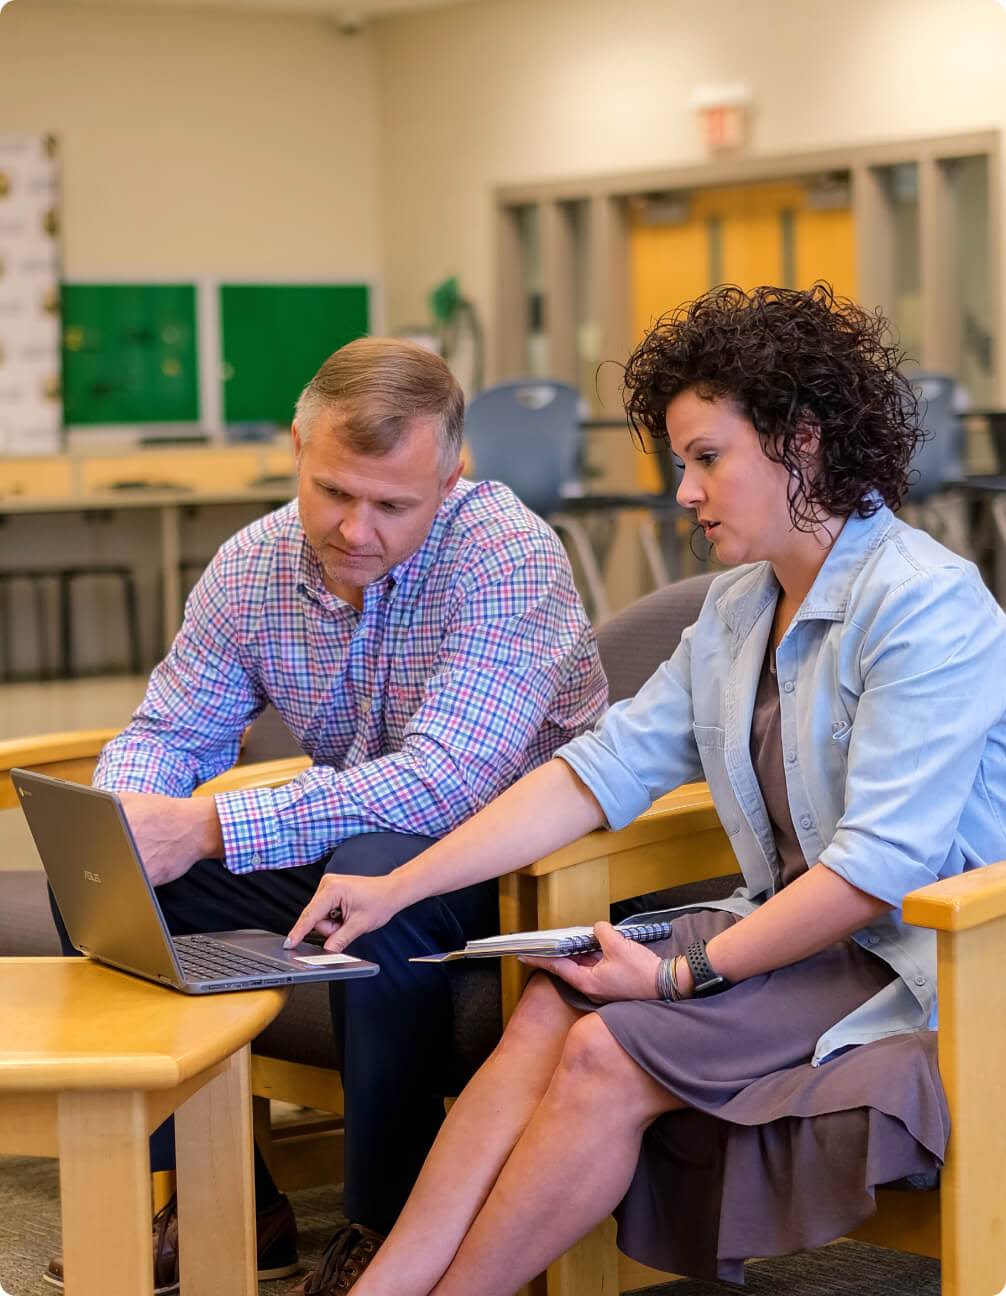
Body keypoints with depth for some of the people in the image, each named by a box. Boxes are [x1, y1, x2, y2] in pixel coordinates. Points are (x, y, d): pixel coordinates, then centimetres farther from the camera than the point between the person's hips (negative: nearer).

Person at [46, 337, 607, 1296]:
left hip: (507, 857, -6)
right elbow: (170, 730, 6)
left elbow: (446, 780, -33)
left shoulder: (509, 557, -23)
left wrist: (213, 827, -38)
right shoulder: (251, 568, -4)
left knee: (374, 865, -38)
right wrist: (118, 820, -20)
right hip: (339, 842, 7)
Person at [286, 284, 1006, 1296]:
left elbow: (880, 864, -22)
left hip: (915, 978, -7)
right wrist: (398, 888, -2)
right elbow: (606, 767, 6)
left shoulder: (925, 604, -15)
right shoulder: (737, 608, 13)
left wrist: (685, 972, -22)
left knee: (611, 1050, -23)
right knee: (550, 1009, -16)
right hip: (796, 940, 7)